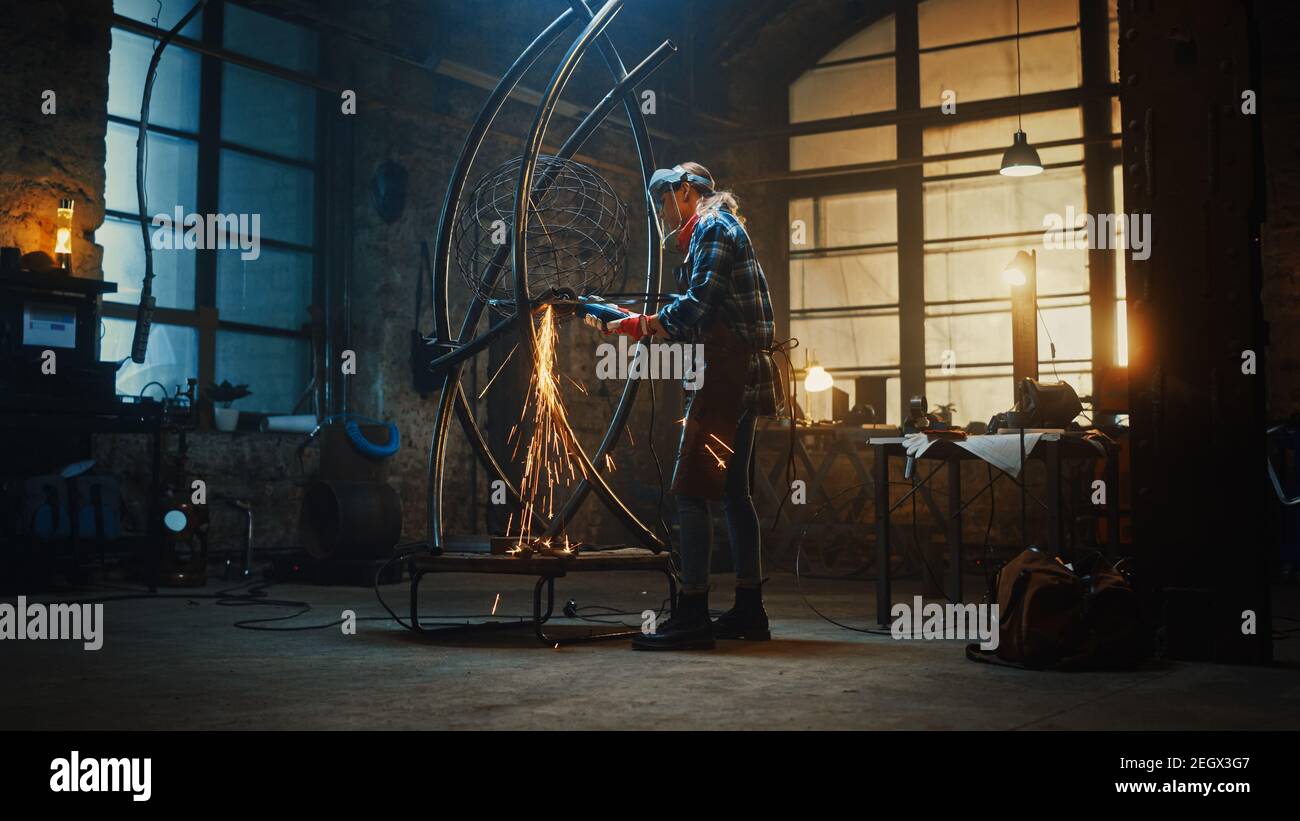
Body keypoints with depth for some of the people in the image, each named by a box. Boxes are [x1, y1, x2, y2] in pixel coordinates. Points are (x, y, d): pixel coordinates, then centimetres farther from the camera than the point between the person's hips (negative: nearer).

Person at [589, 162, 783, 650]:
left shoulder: (712, 227, -6)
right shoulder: (721, 229, 24)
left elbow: (698, 303, -19)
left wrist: (642, 325, -8)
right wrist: (639, 323, 17)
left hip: (726, 374, -11)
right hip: (742, 375, 11)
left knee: (691, 491, -13)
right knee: (733, 492, 12)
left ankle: (692, 617, -14)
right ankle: (749, 610, 17)